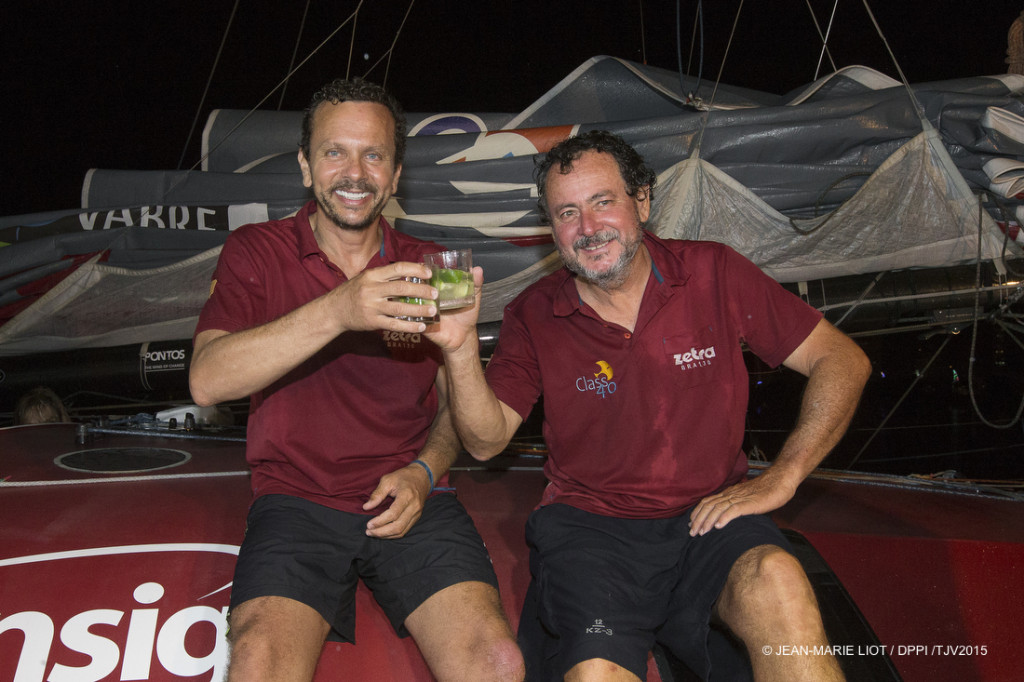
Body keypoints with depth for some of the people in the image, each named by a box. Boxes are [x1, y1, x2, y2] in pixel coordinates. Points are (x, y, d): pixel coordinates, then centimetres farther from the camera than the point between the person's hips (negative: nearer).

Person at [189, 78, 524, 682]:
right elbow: (208, 380, -15)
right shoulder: (257, 253, 2)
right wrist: (335, 312, -28)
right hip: (296, 501, -1)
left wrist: (423, 473, -5)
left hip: (412, 502, 2)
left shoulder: (428, 269, 10)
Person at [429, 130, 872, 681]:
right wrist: (460, 348, -19)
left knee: (777, 581, -31)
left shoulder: (714, 275, 0)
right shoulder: (534, 315, 3)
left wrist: (779, 480, -6)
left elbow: (842, 361, 2)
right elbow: (486, 441, -1)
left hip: (709, 517, 1)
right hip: (589, 526, 0)